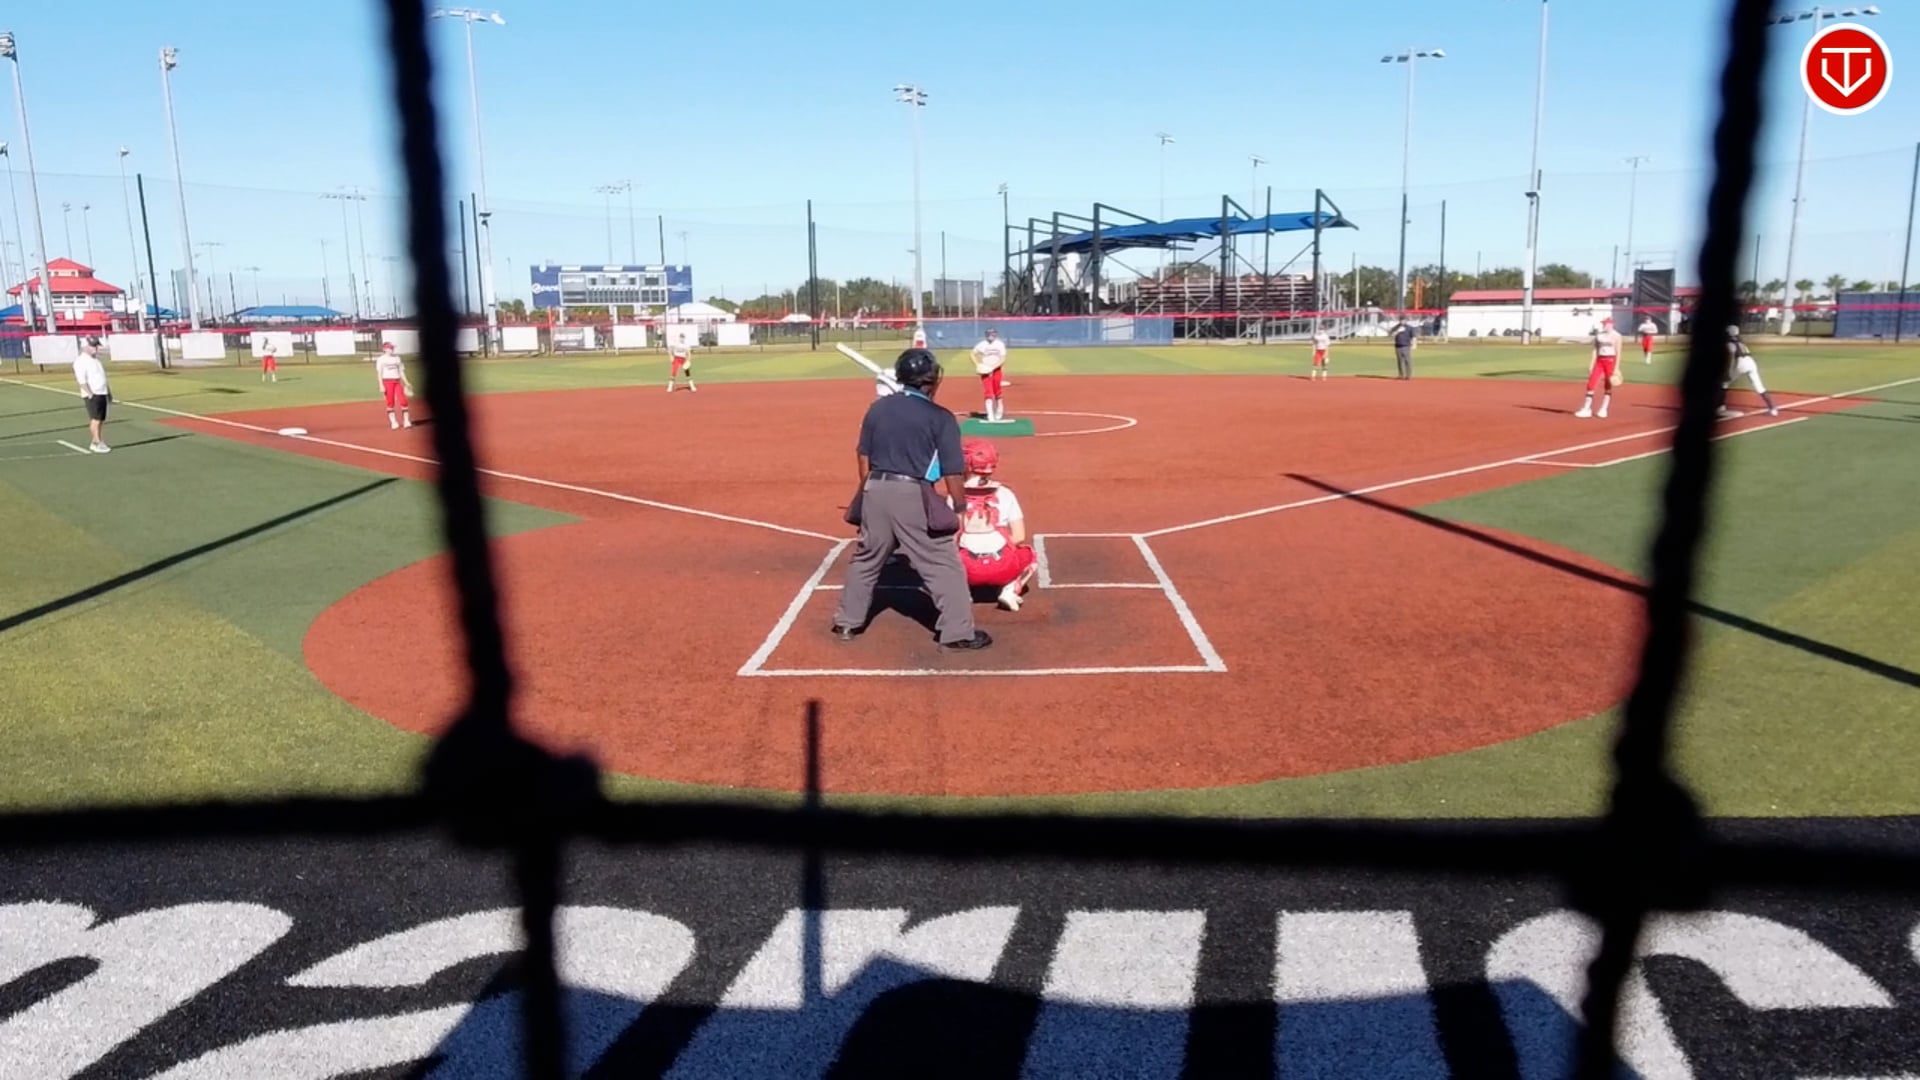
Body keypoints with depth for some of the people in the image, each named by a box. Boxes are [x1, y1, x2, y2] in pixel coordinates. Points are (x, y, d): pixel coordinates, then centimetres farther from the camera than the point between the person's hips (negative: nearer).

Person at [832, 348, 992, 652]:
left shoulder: (878, 407, 7)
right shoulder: (940, 418, -7)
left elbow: (863, 456, 12)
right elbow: (953, 472, -8)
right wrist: (959, 507, 3)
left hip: (876, 490, 5)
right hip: (913, 495, -5)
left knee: (866, 558, 20)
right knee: (943, 564, 3)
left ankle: (847, 622, 31)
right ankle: (958, 632, 3)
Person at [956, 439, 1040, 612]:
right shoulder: (1005, 494, 5)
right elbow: (1019, 537, 2)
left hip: (968, 570, 1)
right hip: (1003, 568, -1)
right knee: (1029, 555, 31)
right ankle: (1010, 590, 5)